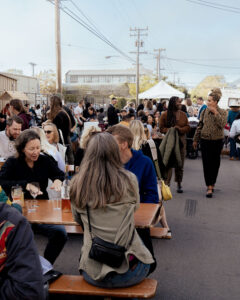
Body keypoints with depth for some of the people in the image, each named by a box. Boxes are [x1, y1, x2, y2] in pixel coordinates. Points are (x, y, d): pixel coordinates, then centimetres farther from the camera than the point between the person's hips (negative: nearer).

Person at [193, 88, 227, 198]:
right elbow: (199, 126, 8)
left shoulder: (222, 112, -3)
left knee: (215, 164, 8)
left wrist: (216, 113, -21)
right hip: (205, 140, 1)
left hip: (217, 141, -1)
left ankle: (212, 183, 25)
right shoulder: (204, 112, 2)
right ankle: (209, 187, -1)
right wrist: (195, 140, 11)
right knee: (206, 164, -4)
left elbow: (222, 124, -20)